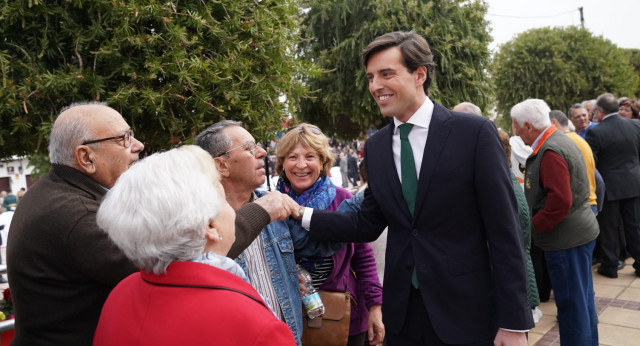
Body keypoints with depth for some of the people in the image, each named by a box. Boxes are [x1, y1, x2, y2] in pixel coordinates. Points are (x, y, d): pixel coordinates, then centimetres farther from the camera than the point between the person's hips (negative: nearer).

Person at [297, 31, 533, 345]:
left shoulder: (475, 132, -11)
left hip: (465, 311, -4)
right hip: (402, 312, 5)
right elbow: (368, 224, 8)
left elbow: (504, 232, -11)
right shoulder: (375, 147, 4)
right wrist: (302, 214, -3)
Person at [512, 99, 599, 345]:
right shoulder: (559, 140, 10)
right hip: (579, 232, 10)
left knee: (571, 303, 2)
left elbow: (560, 202, -28)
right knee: (582, 298, 20)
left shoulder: (550, 152, -22)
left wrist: (533, 225, -16)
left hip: (566, 239, -10)